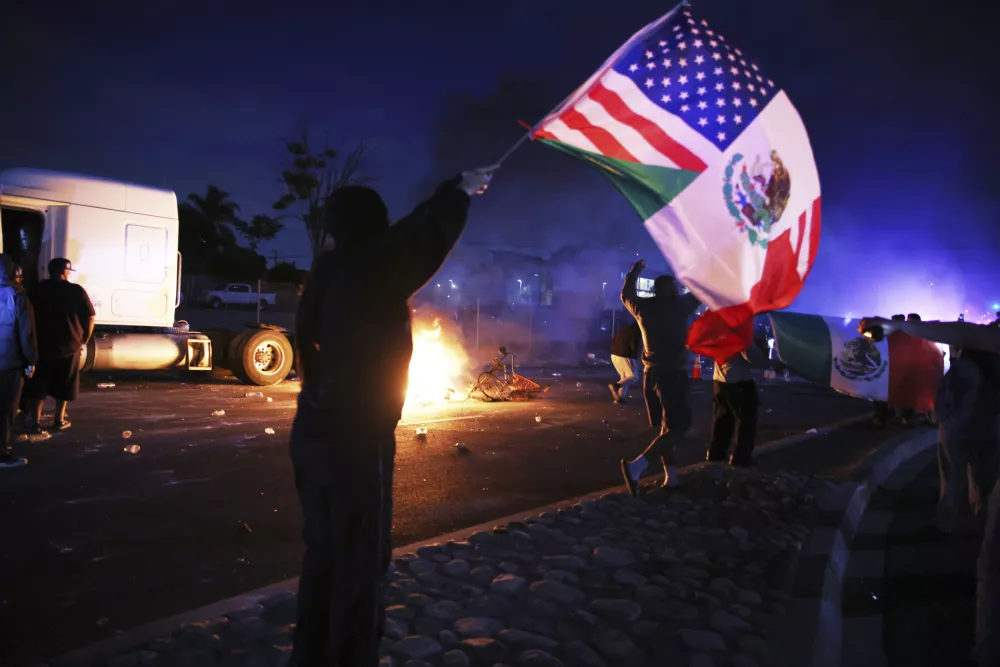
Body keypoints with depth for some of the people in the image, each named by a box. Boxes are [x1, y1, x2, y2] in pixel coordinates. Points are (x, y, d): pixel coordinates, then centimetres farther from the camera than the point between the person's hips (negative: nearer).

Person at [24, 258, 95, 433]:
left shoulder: (38, 289, 1)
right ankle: (59, 421, 18)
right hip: (69, 345, -2)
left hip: (42, 344, 2)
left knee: (38, 385, 10)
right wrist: (84, 339, 6)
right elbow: (90, 317, -7)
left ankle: (34, 422, 8)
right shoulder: (76, 291, -7)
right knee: (63, 385, 12)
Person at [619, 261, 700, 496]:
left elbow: (626, 295, 24)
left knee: (666, 427, 16)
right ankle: (636, 467, -21)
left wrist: (634, 272, 38)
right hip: (673, 374, -7)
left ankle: (670, 475, 17)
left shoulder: (643, 307, 4)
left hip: (652, 373, 7)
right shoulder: (679, 306, -9)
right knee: (678, 428, -6)